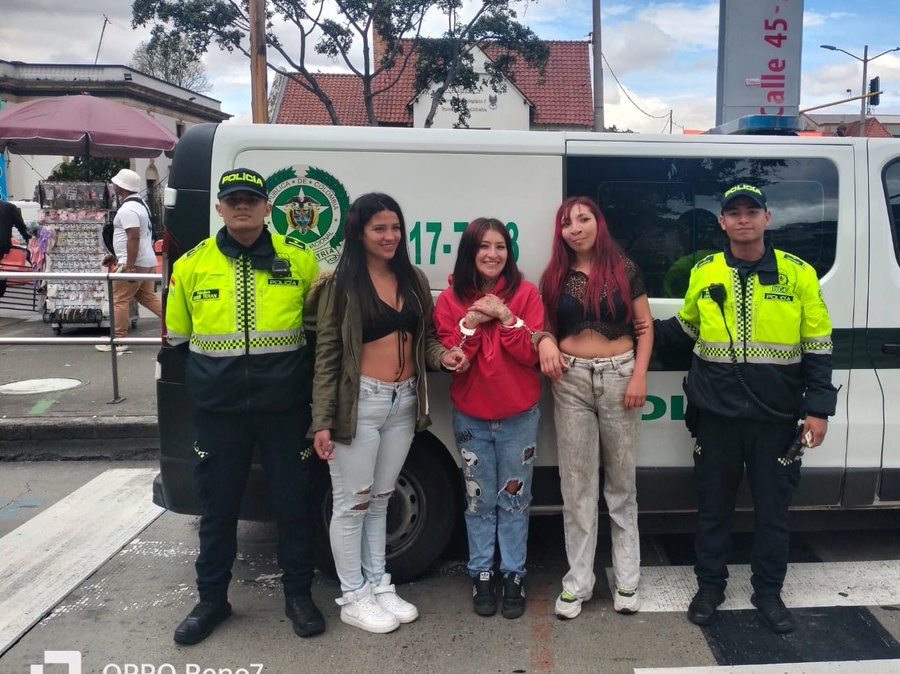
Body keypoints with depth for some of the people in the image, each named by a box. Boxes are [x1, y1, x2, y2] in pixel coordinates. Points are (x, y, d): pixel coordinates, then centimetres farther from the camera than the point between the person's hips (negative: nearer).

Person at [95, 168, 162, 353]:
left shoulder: (128, 209, -16)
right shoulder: (138, 203, 17)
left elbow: (134, 238, -25)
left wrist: (129, 266, -26)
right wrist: (116, 256, 27)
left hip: (134, 263, -10)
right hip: (147, 261, 10)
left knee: (119, 300, -2)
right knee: (148, 297, 15)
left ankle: (119, 341, 3)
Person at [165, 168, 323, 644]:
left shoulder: (298, 258, -2)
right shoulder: (193, 264, 1)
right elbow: (177, 335, 12)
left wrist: (283, 365, 2)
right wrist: (214, 364, 10)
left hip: (284, 405, -1)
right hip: (218, 408, 1)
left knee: (292, 502, 10)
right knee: (217, 506, 13)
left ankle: (298, 594, 29)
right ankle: (212, 599, 31)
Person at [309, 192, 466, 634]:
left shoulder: (414, 279, 8)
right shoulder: (340, 284, -7)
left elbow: (425, 335, 15)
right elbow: (326, 355, -8)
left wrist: (441, 355, -9)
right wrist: (323, 420, -12)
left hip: (403, 402, 6)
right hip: (359, 403, -5)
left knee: (380, 499, 18)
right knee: (352, 502, 5)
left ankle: (378, 585, 31)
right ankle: (353, 597, 21)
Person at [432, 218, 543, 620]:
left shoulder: (525, 293, -5)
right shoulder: (451, 298, -2)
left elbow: (533, 354, -11)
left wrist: (505, 317, -21)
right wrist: (471, 322, -20)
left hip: (519, 416, 0)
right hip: (471, 418, 1)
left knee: (514, 499, 10)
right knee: (479, 500, 12)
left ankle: (514, 575, 25)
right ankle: (481, 575, 26)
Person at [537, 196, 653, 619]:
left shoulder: (624, 269, 1)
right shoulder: (555, 276, 7)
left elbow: (645, 326, 2)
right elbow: (546, 325, 11)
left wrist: (639, 376, -9)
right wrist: (546, 342, -13)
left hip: (618, 375, -1)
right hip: (571, 380, 2)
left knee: (621, 480, 8)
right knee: (577, 482, 5)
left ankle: (627, 579, 20)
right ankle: (578, 580, 15)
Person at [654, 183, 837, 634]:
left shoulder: (798, 273, -2)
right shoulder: (703, 273, 2)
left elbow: (817, 348, 0)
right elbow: (685, 329, 17)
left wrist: (817, 409, -4)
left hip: (776, 415, -1)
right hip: (715, 414, 1)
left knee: (772, 507, 11)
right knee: (713, 504, 12)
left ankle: (768, 591, 29)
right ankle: (710, 585, 29)